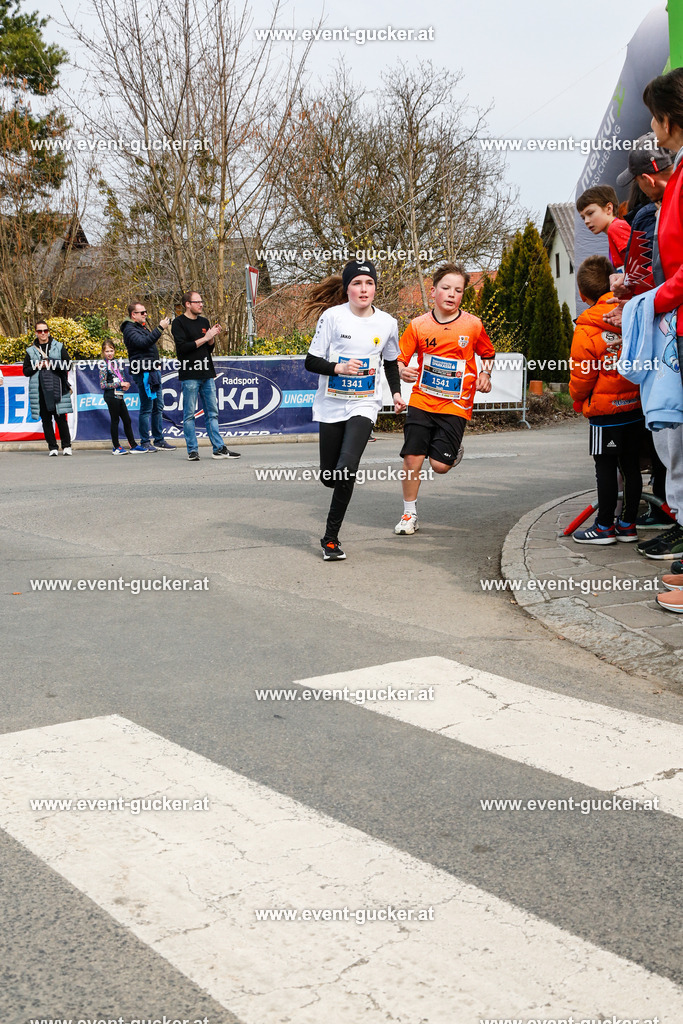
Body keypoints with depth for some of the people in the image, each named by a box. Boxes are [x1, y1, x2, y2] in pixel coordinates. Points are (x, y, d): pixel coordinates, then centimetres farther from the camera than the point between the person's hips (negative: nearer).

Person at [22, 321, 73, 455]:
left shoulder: (59, 347, 8)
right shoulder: (31, 351, 12)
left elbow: (68, 365, 1)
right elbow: (26, 371, 11)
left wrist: (51, 363, -9)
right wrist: (37, 366, -6)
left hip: (56, 389, -2)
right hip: (39, 391, 2)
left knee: (61, 418, -3)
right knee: (46, 419, 3)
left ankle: (66, 446, 5)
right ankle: (52, 447, 8)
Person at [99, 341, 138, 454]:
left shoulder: (115, 363, 14)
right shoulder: (104, 365, -8)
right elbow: (103, 385, -14)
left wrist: (125, 384, -2)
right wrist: (120, 384, -15)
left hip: (119, 396, 8)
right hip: (111, 396, -8)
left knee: (127, 420, 9)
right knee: (115, 420, -3)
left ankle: (133, 445, 14)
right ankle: (116, 447, 3)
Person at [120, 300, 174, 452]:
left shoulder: (142, 327, 22)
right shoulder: (130, 329, -9)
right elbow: (142, 342, -26)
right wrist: (160, 329, -27)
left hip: (153, 371, 10)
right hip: (143, 373, -10)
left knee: (158, 407, 11)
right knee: (146, 408, -7)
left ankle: (159, 440, 17)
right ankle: (145, 443, -2)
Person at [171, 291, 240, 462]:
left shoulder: (204, 322, 17)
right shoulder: (179, 323, -3)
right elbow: (182, 347, -15)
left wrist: (213, 337, -1)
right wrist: (205, 338, -12)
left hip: (207, 374, 6)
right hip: (189, 375, -6)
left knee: (212, 413, 6)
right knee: (189, 414, -1)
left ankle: (219, 449, 8)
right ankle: (192, 450, 4)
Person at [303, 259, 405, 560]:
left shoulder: (387, 323, 1)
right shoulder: (332, 316, -7)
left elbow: (391, 362, 18)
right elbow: (311, 362, -5)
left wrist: (396, 393, 4)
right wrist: (338, 368, -22)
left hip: (364, 405, 0)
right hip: (331, 405, 0)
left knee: (347, 467, -21)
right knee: (328, 476, 6)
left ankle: (331, 536, -7)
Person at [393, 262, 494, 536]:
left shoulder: (473, 325, -1)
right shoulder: (418, 325, -2)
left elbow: (488, 353, 16)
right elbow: (399, 358, 2)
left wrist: (485, 374, -2)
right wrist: (403, 371, -20)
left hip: (455, 405, -1)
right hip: (421, 401, 1)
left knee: (440, 465, -8)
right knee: (413, 457, -7)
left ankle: (454, 450, 30)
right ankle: (409, 514, 11)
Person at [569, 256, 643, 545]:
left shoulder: (586, 329, -14)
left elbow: (582, 375, -9)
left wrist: (578, 399, 9)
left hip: (605, 410, -6)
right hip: (636, 404, 6)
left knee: (606, 467, 2)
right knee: (631, 465, 11)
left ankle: (605, 527, 9)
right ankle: (628, 524, 19)